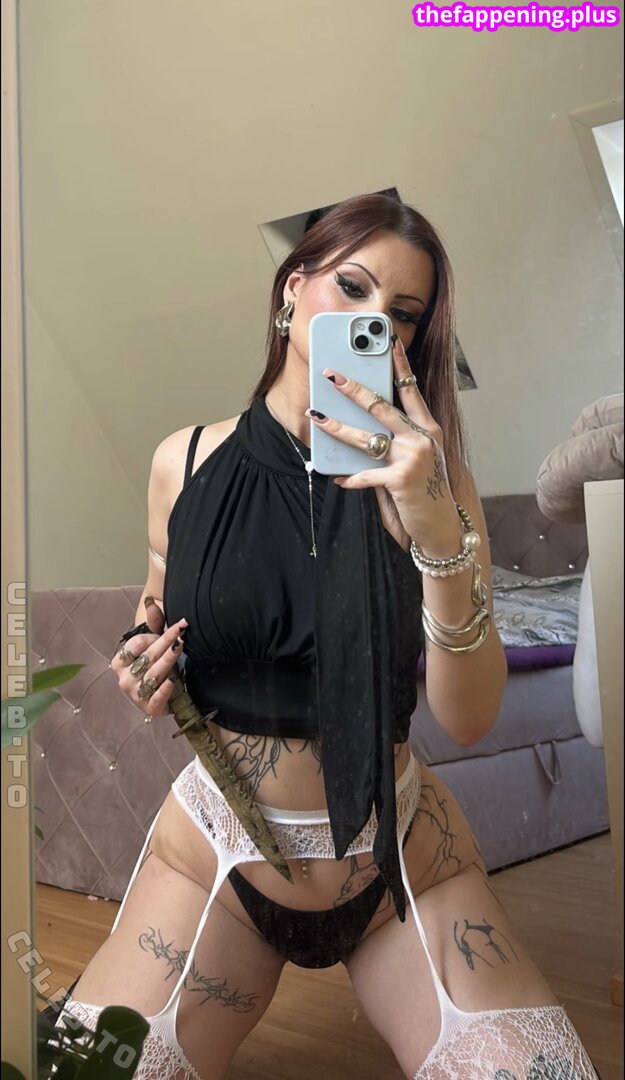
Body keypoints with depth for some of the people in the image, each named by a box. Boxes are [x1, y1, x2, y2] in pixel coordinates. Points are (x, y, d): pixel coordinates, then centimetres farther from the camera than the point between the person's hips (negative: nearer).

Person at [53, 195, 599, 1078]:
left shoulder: (430, 476, -10)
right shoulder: (186, 461, -6)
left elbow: (469, 721, -18)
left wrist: (438, 530, -32)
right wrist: (148, 668, -10)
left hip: (405, 857, 0)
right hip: (214, 854, 1)